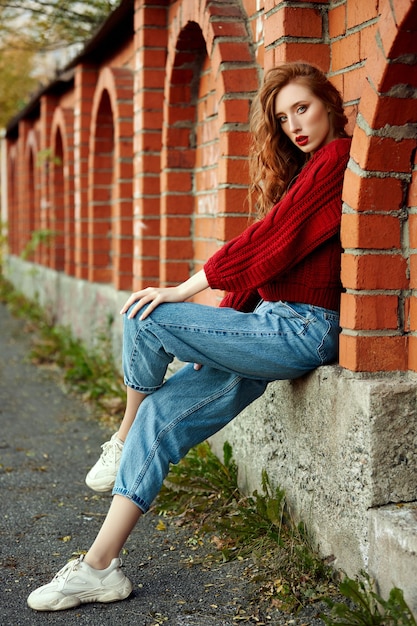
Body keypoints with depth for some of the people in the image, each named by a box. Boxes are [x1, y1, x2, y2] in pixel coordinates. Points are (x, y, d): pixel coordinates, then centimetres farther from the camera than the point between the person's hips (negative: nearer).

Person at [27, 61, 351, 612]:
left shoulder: (338, 157, -7)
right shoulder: (305, 168, 22)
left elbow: (273, 238, -15)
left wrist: (186, 291, -12)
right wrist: (217, 332, 9)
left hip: (304, 329, -9)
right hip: (275, 328, 9)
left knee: (145, 318, -16)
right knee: (160, 414, 0)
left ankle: (123, 442, 9)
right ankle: (99, 567, 2)